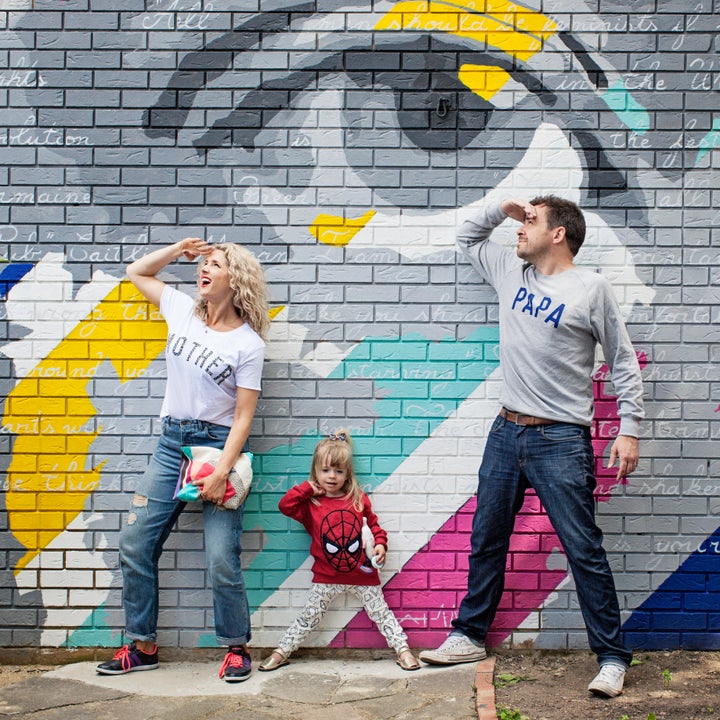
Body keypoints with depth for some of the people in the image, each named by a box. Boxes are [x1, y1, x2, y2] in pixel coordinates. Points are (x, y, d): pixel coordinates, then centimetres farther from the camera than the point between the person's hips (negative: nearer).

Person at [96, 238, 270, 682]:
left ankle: (236, 648, 12)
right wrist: (178, 249, 10)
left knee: (222, 559, -8)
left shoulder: (248, 344, -7)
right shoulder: (183, 311, 7)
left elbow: (243, 416, -10)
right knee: (135, 543, 3)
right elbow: (136, 273, 22)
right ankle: (143, 647, 17)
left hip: (218, 443, -5)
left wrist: (222, 471, -19)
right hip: (172, 442, 6)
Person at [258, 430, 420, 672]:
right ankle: (281, 652, 16)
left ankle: (402, 649, 14)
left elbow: (373, 525, 8)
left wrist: (380, 544, -8)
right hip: (326, 577, 0)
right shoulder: (311, 503, -3)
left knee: (380, 612, 8)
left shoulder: (359, 499, -1)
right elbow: (285, 505, -13)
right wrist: (308, 488, -13)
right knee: (309, 616, 7)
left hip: (362, 573, 0)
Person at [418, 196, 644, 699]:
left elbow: (624, 362, -2)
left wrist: (629, 429, -7)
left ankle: (612, 657, 8)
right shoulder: (512, 272, 10)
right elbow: (468, 237, 26)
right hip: (507, 431, 6)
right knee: (486, 541, 15)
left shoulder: (590, 288, -6)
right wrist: (499, 208, 8)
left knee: (584, 551, -2)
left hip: (561, 440, -6)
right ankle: (470, 637, 29)